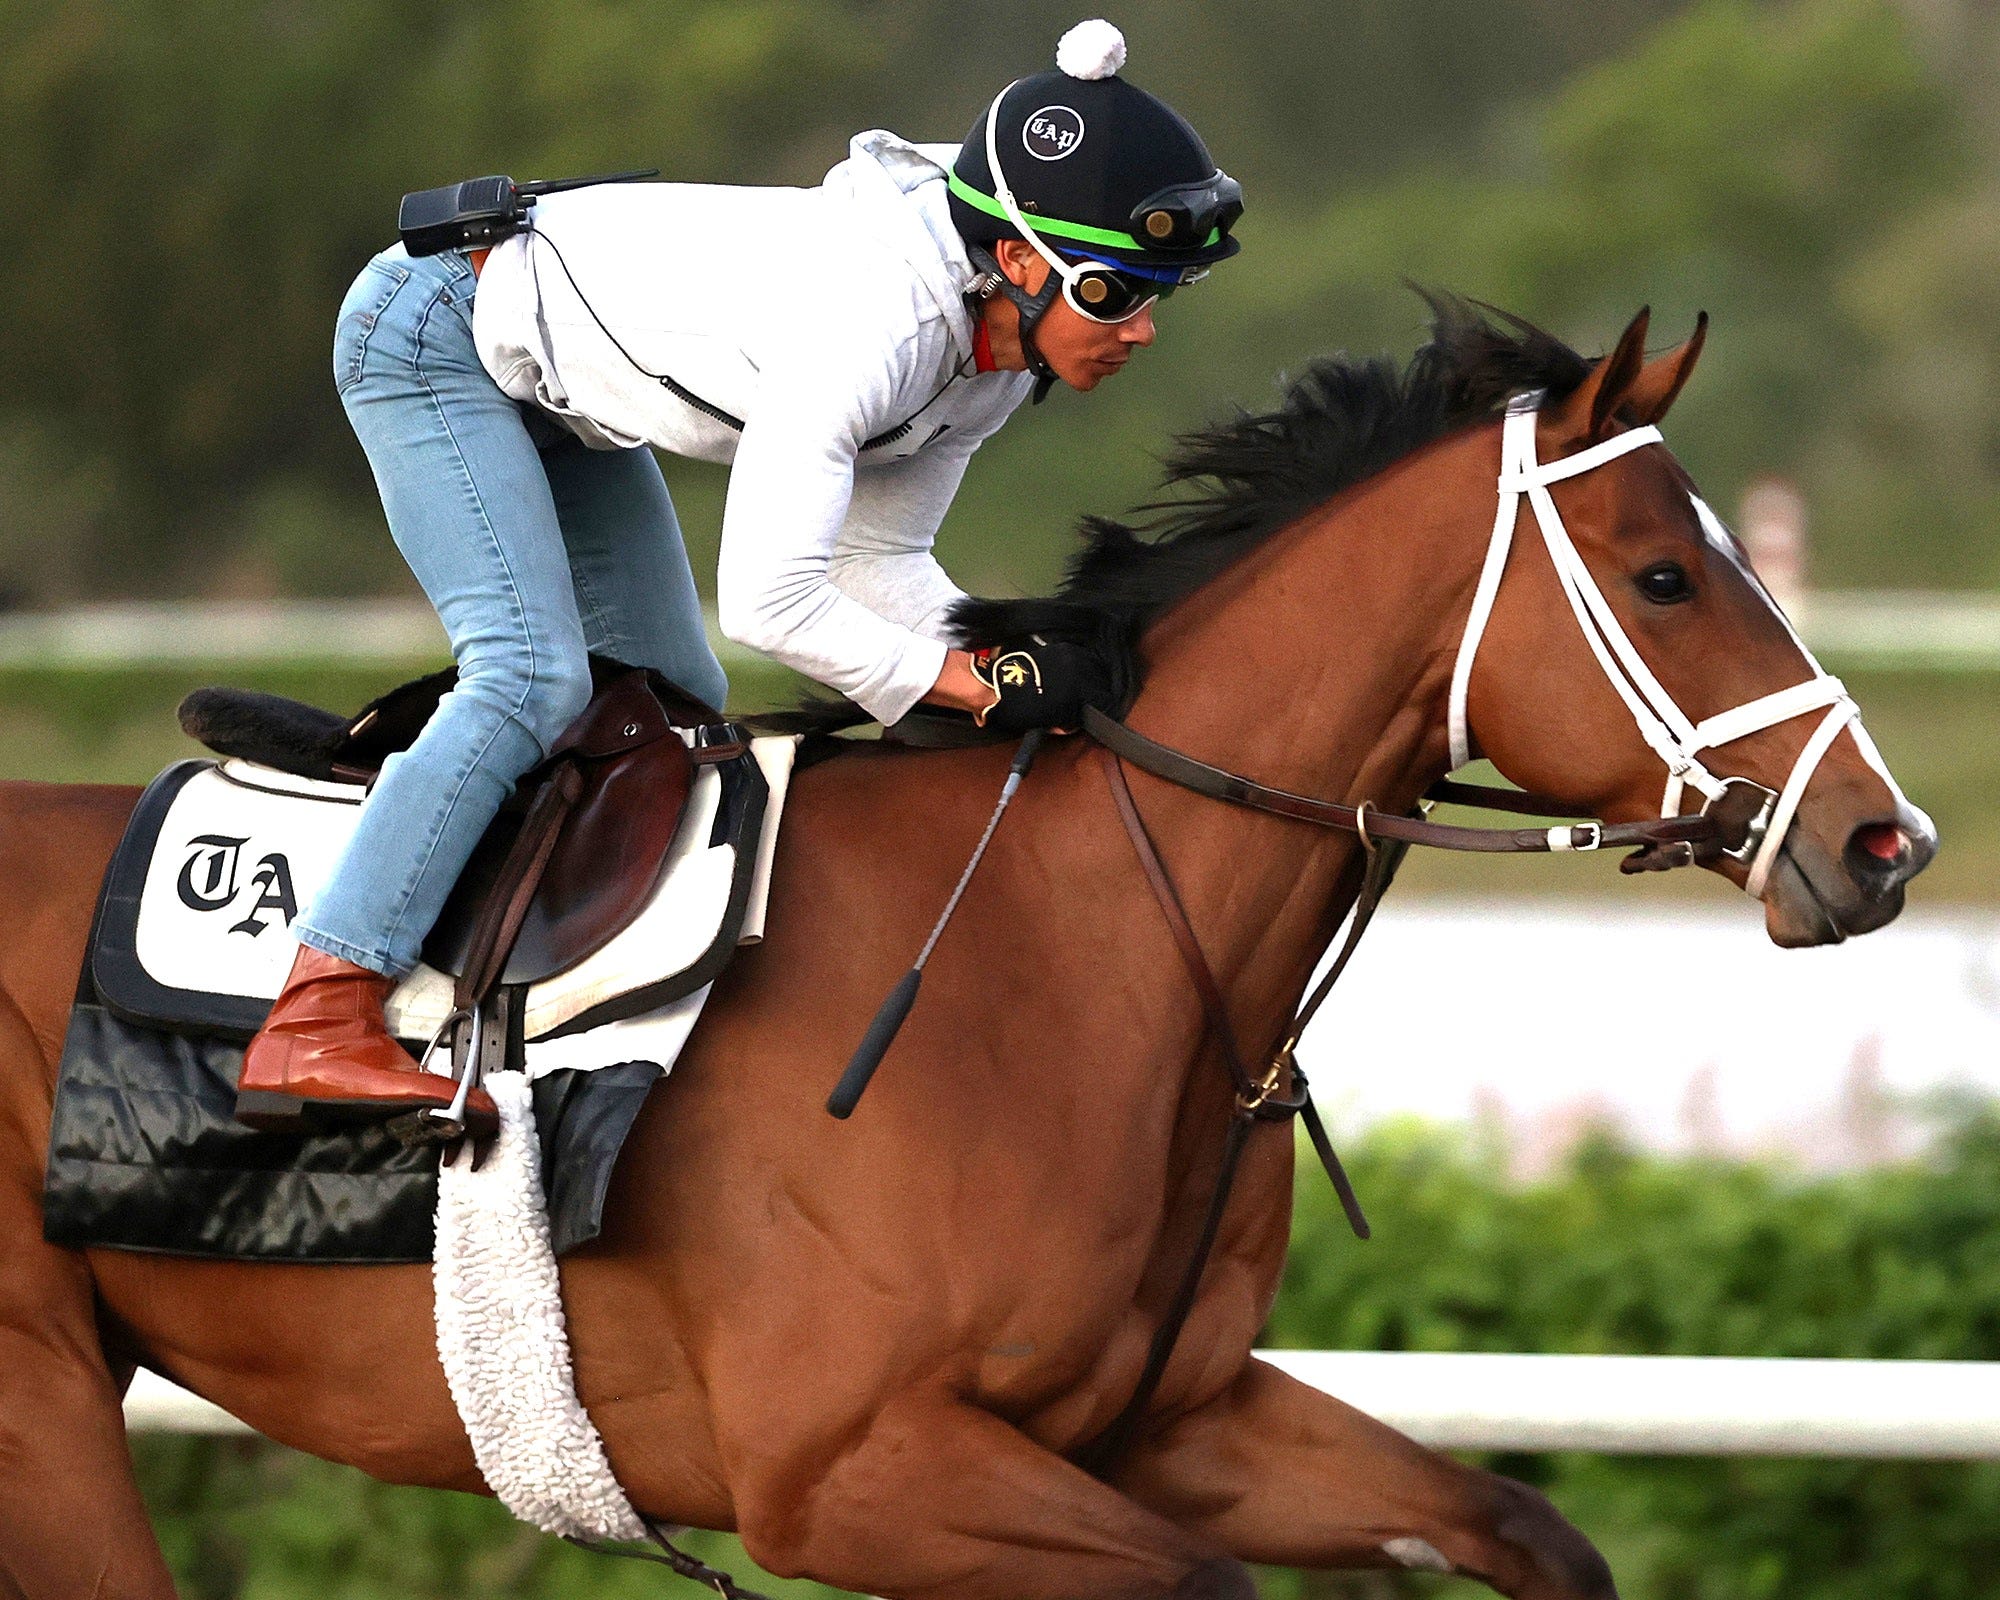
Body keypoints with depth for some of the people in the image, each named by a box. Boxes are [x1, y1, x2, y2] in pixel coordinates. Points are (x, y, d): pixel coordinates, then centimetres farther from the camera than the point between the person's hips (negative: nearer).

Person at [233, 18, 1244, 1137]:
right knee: (535, 675, -22)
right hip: (431, 337, -10)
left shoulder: (995, 348, -9)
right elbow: (769, 601, -37)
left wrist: (1021, 663, -15)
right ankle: (312, 1031, -27)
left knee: (677, 701, 10)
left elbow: (879, 557, 1)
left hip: (558, 392, 10)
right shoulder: (873, 324, -37)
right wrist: (979, 683, -31)